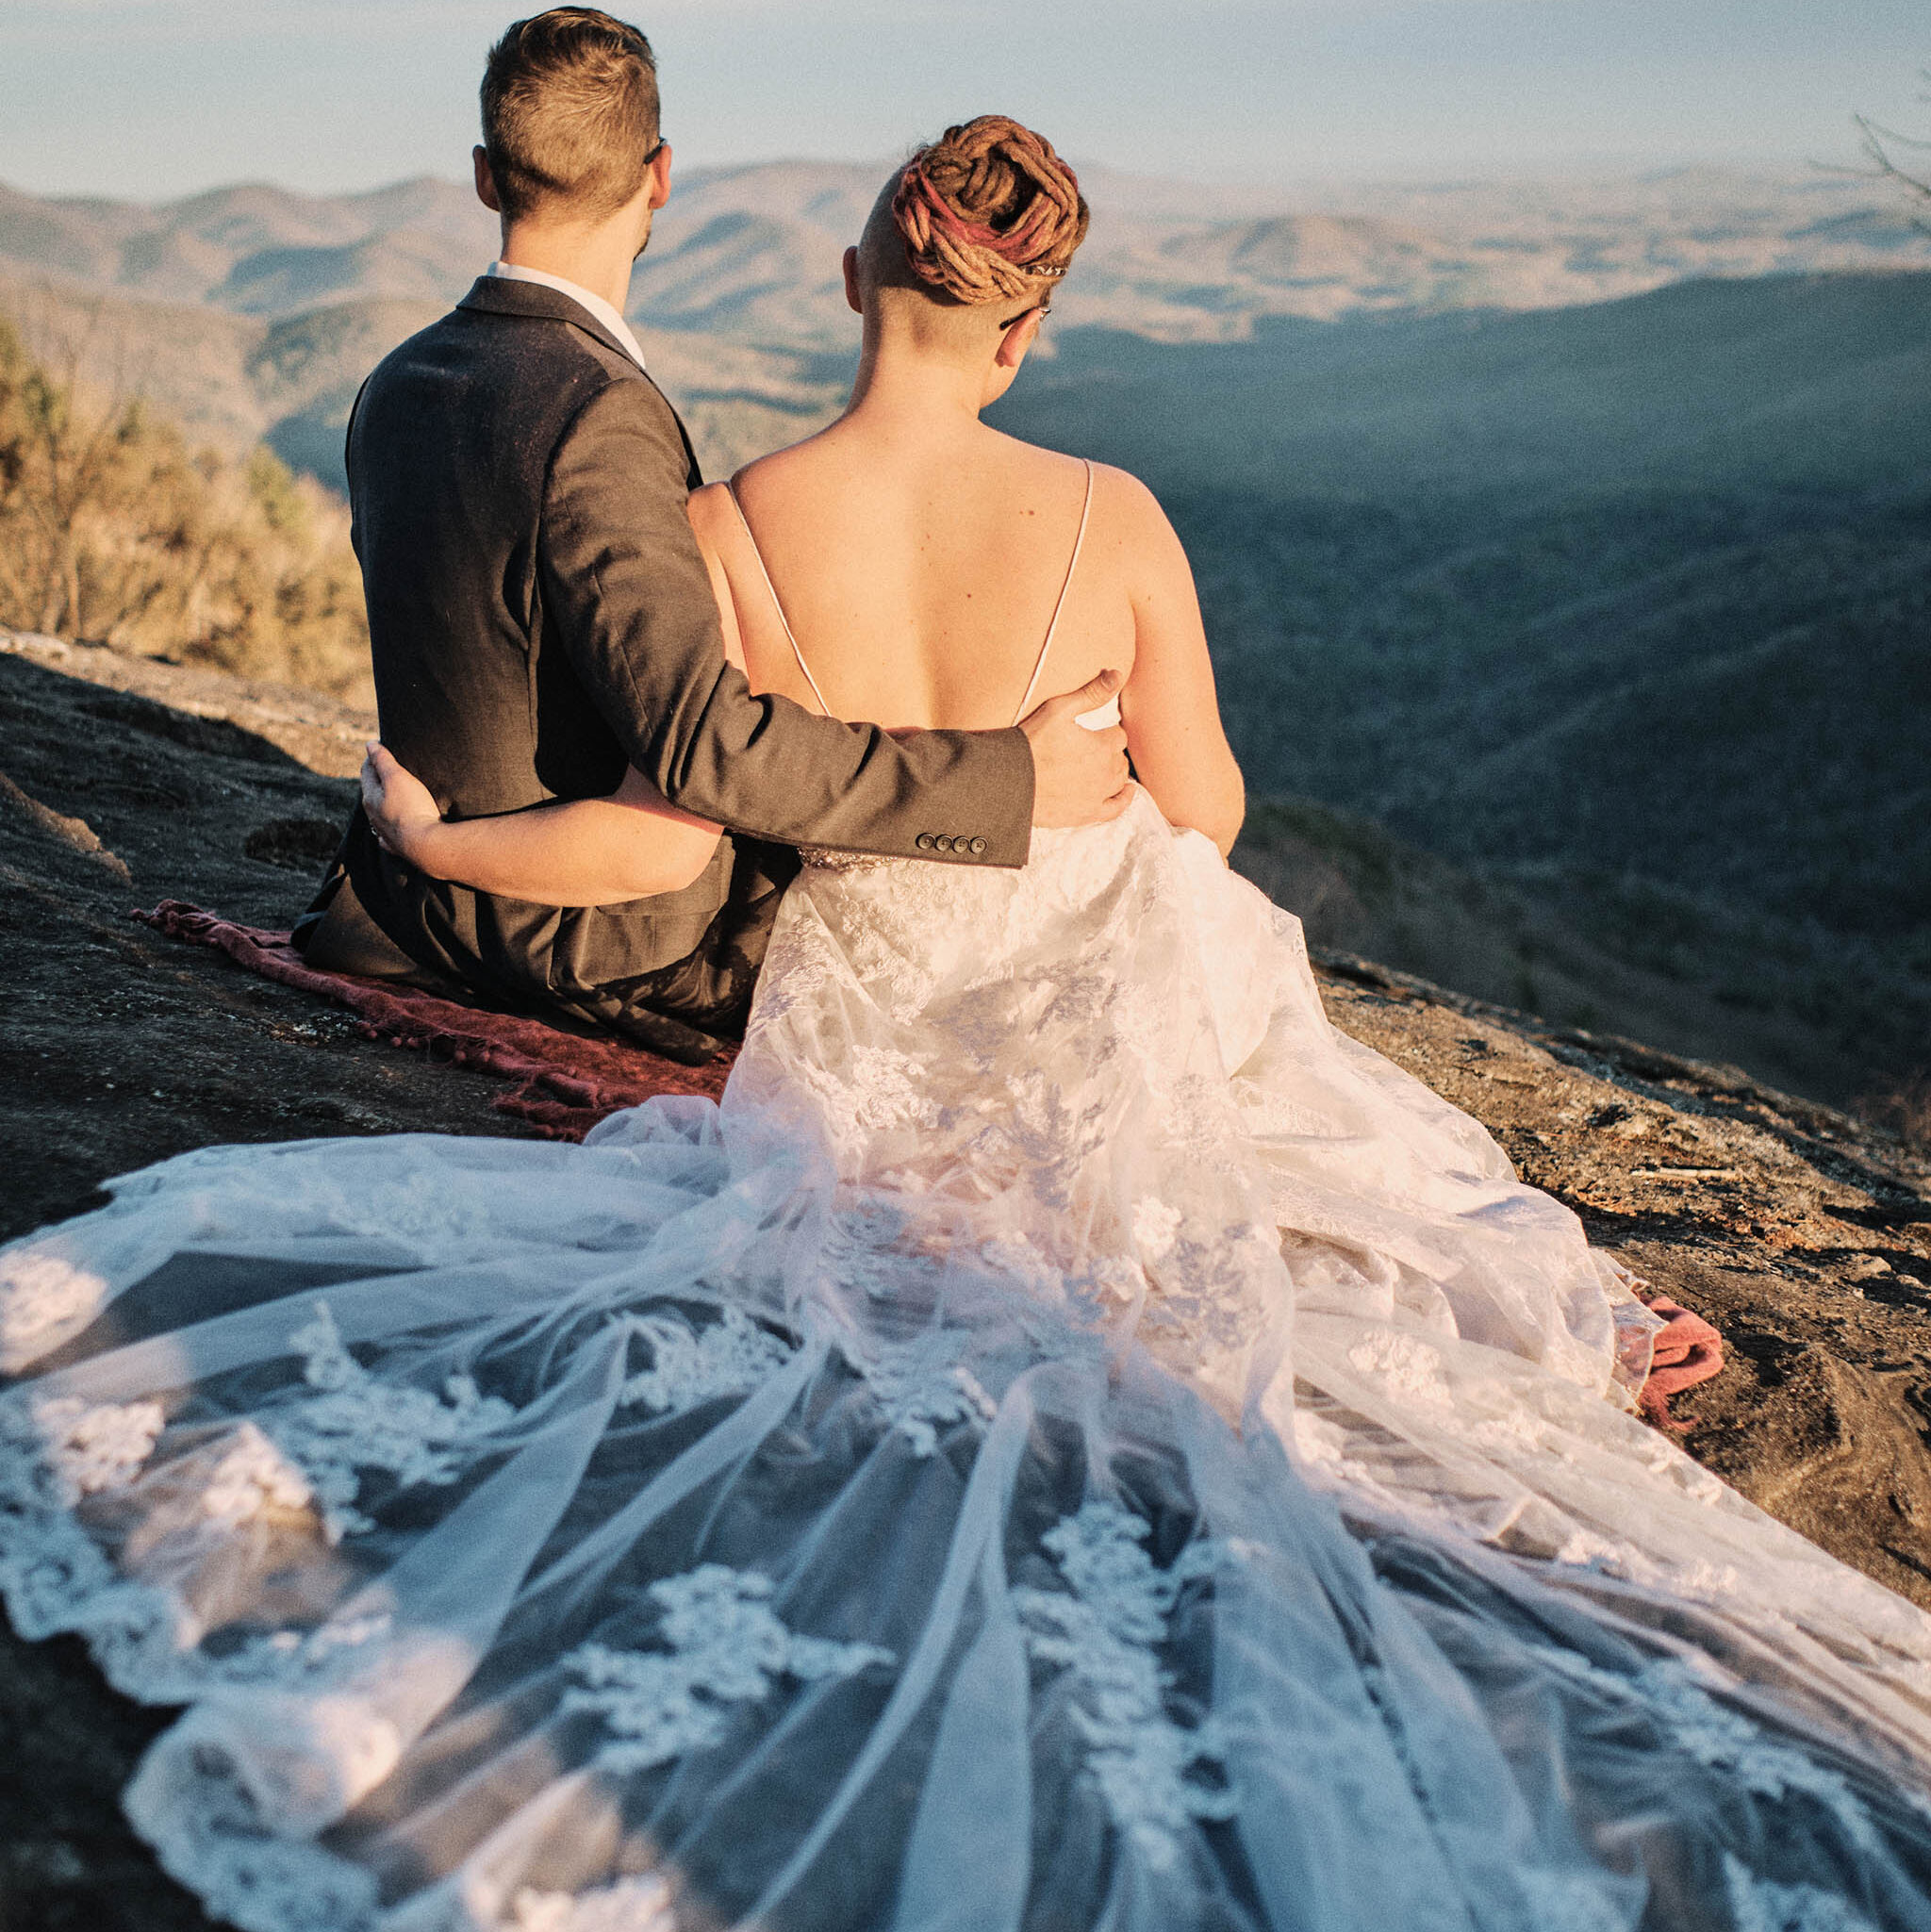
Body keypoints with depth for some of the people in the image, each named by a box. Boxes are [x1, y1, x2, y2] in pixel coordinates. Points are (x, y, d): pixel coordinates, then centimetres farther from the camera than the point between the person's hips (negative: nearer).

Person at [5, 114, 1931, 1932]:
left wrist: (434, 839, 5)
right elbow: (1201, 809, -4)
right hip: (1119, 1001, -1)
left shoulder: (732, 528, -15)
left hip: (870, 1021, 2)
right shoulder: (1108, 517, -15)